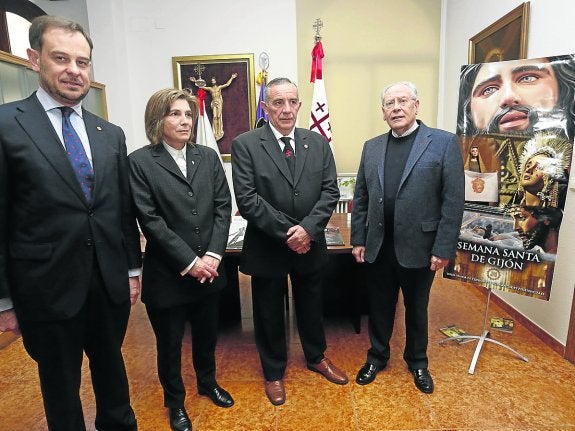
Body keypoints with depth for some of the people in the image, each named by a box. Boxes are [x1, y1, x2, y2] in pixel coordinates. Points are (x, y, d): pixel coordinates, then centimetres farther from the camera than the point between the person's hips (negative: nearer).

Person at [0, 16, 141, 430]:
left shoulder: (111, 134, 5)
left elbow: (125, 208, 8)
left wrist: (133, 269, 8)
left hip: (110, 283, 4)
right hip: (48, 288, -3)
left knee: (111, 367, 24)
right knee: (61, 384, 18)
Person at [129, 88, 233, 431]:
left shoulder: (208, 156, 4)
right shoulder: (140, 162, -9)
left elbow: (223, 207, 0)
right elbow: (150, 220, -14)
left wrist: (212, 255, -11)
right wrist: (189, 262, -16)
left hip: (208, 269, 4)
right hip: (167, 274, -3)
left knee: (207, 335, 21)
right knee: (170, 343, 15)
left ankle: (208, 382, 48)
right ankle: (175, 401, 40)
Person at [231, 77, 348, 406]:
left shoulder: (318, 143, 2)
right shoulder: (245, 145, -10)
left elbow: (330, 191, -3)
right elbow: (247, 199, -17)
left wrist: (307, 228, -18)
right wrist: (287, 231, -20)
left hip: (310, 245, 3)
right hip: (267, 248, -3)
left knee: (311, 306, 22)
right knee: (269, 314, 15)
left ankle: (316, 357, 49)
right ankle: (274, 372, 39)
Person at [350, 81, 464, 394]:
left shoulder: (444, 142, -6)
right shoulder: (371, 147, 6)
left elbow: (453, 201, -9)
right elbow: (360, 198, 7)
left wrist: (443, 249, -12)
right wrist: (358, 240, 4)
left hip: (418, 247, -2)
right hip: (377, 247, 3)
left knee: (416, 309, 17)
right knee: (379, 307, 17)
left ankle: (417, 362, 41)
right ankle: (377, 357, 39)